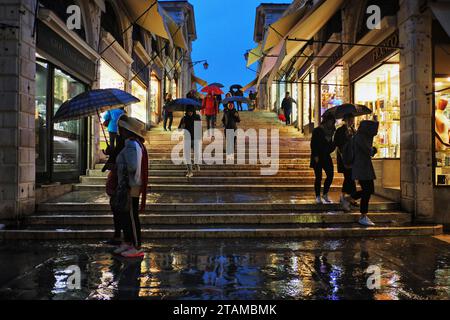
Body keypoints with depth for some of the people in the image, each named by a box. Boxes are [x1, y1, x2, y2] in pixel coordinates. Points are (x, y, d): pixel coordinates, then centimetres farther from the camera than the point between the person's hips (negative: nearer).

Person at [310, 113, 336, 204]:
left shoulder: (330, 131, 9)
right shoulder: (317, 131, -8)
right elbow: (313, 144, -11)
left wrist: (333, 146, -2)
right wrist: (315, 156, -16)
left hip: (326, 157, 6)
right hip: (318, 157, -6)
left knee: (330, 175, -2)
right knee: (318, 177, -1)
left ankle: (325, 195, 13)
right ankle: (318, 197, 9)